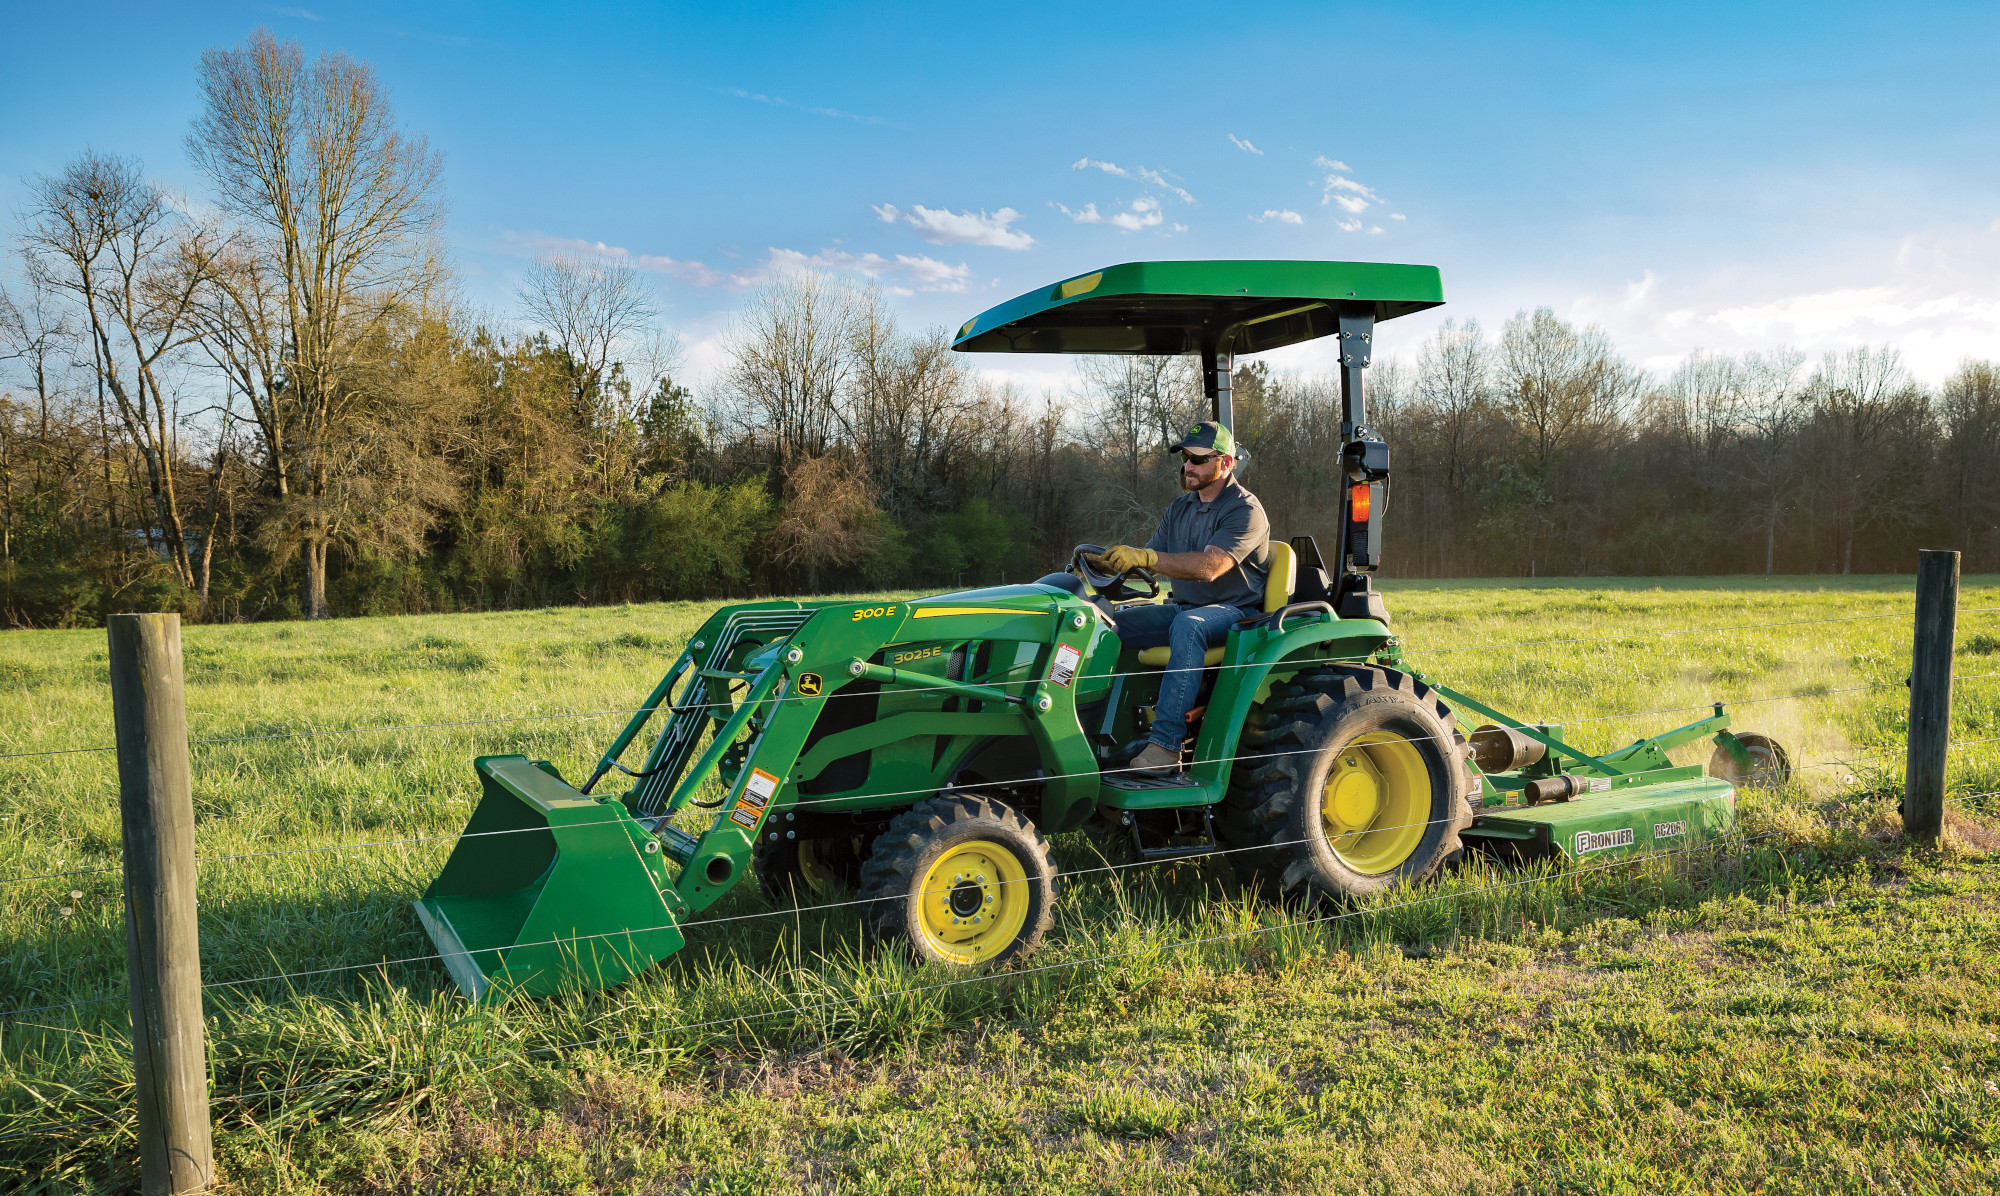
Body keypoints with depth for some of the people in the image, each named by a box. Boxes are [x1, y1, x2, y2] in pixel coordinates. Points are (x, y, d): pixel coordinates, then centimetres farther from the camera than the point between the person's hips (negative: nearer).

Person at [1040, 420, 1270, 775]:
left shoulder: (1245, 510, -12)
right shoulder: (1180, 509, 14)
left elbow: (1210, 566, -28)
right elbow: (1151, 558, 11)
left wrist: (1145, 557, -35)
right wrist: (1107, 562, -8)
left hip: (1234, 611, -8)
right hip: (1184, 609, 8)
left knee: (1188, 625, -40)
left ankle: (1166, 744, -42)